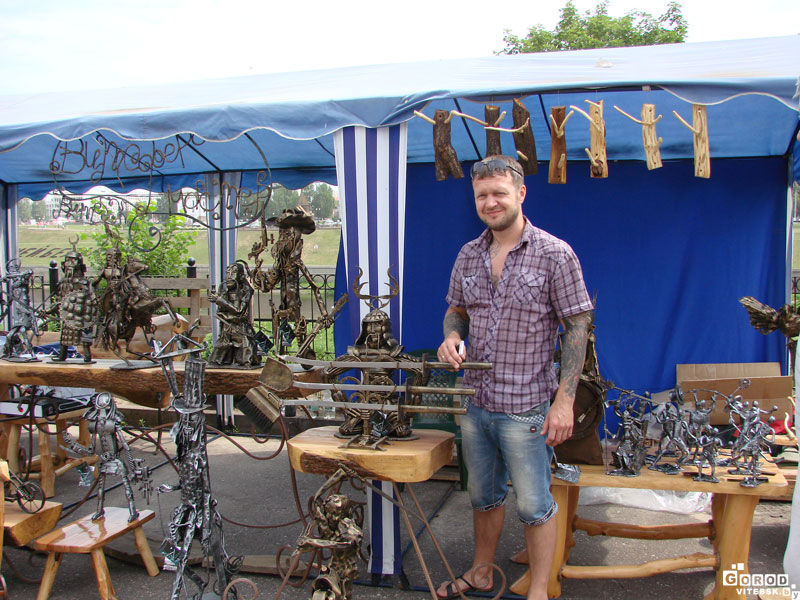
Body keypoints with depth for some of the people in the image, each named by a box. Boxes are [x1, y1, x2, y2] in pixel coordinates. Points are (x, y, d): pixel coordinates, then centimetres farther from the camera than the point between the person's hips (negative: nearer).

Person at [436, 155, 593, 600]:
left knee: (534, 505, 8)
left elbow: (577, 329, -10)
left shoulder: (555, 255, -10)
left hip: (526, 408, -5)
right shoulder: (469, 256, 6)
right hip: (477, 402, 5)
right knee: (484, 495, 21)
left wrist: (565, 400, -15)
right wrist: (452, 337, -7)